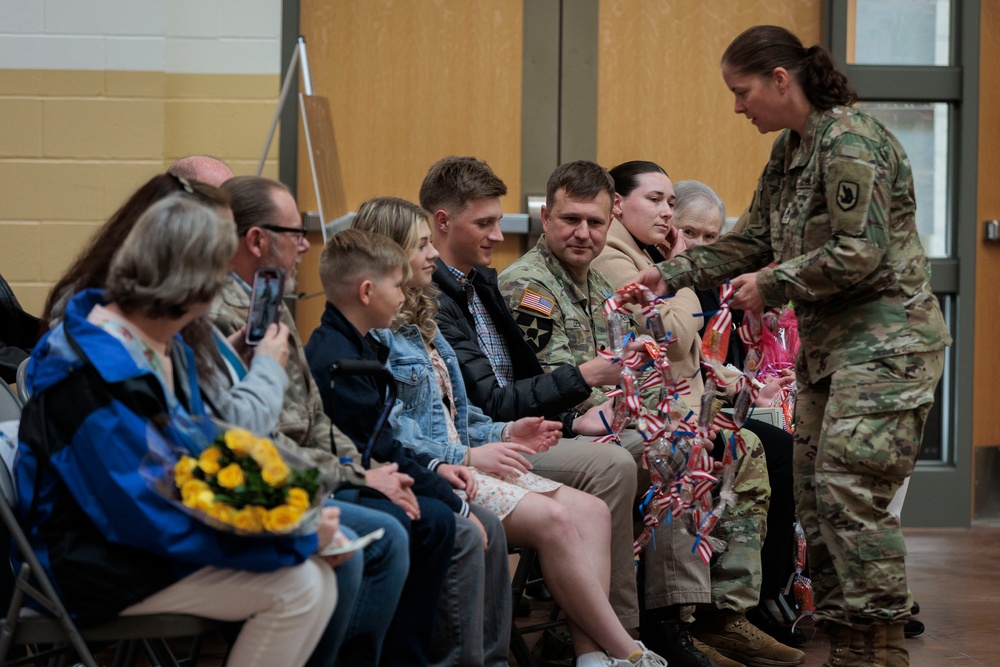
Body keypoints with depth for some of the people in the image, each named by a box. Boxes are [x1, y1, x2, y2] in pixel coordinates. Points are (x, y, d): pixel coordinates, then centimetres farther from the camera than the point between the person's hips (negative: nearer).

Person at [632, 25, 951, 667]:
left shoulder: (850, 140, -15)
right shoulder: (789, 150, 14)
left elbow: (859, 254, -21)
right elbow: (753, 241, 19)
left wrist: (773, 284, -13)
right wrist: (671, 273, 9)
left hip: (885, 337, -10)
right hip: (828, 342, 10)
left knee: (849, 487, -16)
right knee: (814, 489, 7)